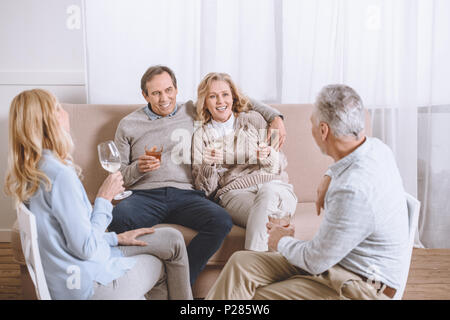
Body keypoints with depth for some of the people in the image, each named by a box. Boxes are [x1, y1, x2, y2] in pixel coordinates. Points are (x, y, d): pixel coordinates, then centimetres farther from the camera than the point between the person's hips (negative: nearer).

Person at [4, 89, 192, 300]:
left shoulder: (31, 171, 4)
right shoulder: (60, 174, -28)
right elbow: (85, 248, -25)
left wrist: (116, 238, 11)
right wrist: (104, 199, -13)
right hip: (86, 286, -9)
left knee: (172, 239, 12)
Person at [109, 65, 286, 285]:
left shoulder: (192, 112, 17)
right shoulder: (128, 125, 15)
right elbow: (119, 176, 15)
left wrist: (274, 116, 14)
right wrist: (138, 168, -8)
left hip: (186, 195, 1)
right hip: (145, 195, -1)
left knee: (221, 221, -32)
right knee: (118, 217, -36)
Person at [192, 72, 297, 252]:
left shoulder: (254, 120, 16)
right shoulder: (201, 135, 14)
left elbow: (281, 164, 13)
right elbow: (204, 189, 8)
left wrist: (268, 156, -10)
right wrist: (208, 165, -13)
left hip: (274, 186, 2)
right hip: (234, 193, -1)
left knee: (268, 191, -37)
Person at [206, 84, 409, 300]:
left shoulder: (354, 191, -33)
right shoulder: (375, 147, -4)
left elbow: (315, 262, -21)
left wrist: (282, 242, -3)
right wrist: (329, 178, 18)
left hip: (360, 287, -9)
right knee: (241, 264, -4)